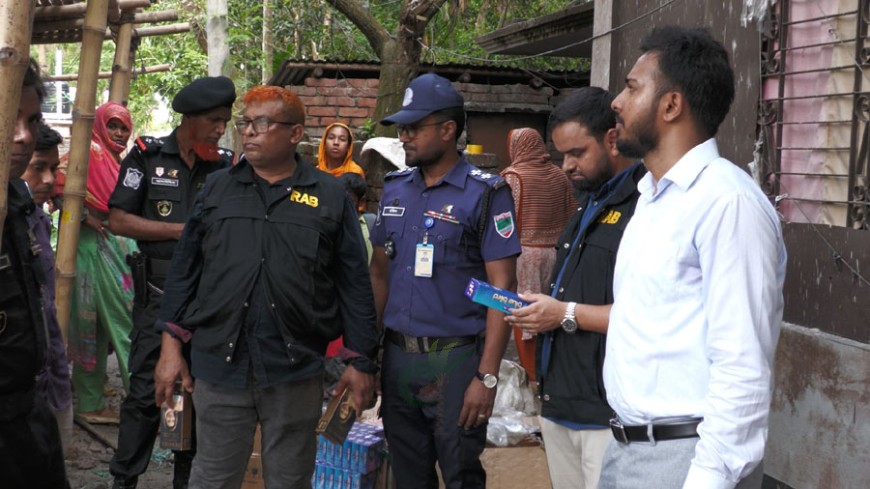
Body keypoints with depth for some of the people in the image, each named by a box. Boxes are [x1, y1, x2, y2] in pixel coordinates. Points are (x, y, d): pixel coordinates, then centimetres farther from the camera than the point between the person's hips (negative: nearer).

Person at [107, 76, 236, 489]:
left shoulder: (226, 164, 6)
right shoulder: (148, 155, -2)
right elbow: (118, 220, -5)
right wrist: (180, 231, -11)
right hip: (159, 291, -3)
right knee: (146, 388, -2)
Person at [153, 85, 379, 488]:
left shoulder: (329, 197, 3)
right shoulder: (217, 189, 8)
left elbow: (354, 284, 3)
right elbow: (184, 271, 9)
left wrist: (360, 361, 0)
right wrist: (171, 345, 3)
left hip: (296, 368, -1)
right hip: (220, 363, 1)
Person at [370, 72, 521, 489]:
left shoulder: (485, 194, -9)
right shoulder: (394, 189, 9)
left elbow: (502, 288, -12)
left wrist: (487, 376, -17)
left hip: (456, 359, -5)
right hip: (397, 356, 5)